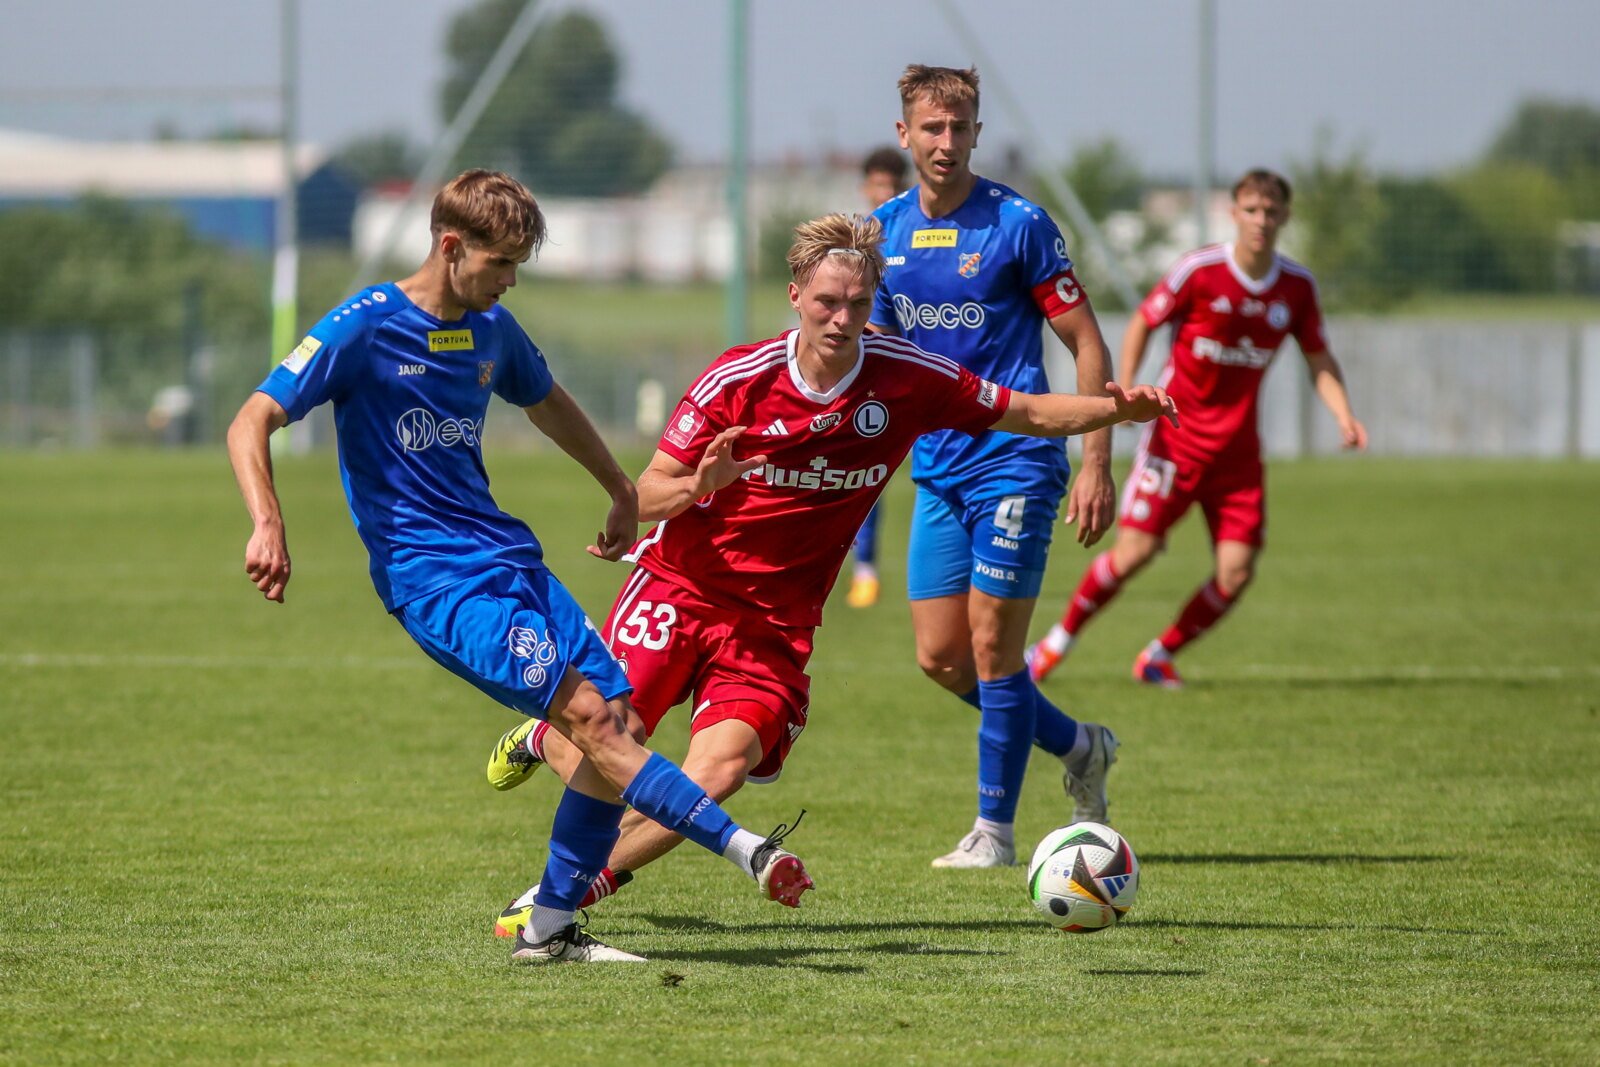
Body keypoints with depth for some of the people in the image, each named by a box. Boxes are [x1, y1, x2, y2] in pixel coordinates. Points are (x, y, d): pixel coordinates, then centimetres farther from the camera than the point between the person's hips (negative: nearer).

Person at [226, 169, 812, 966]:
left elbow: (548, 404, 34)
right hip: (431, 577, -8)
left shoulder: (491, 330, 12)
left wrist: (622, 493, 42)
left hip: (508, 557, 8)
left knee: (623, 721, -3)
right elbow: (251, 424, -13)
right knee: (588, 714, -20)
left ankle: (551, 930, 4)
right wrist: (268, 525, -29)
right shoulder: (366, 327, -9)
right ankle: (742, 849, -23)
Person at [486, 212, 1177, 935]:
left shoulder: (909, 380, -6)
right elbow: (646, 496, -7)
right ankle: (543, 738, 31)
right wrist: (698, 486, -29)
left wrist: (1115, 409, -13)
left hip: (775, 622, 2)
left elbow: (1026, 414, 5)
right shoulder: (738, 379, -11)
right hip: (680, 586, -1)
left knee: (722, 768, -22)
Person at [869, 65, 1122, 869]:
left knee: (991, 646, -7)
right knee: (939, 657, 5)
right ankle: (1078, 747, 26)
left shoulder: (1018, 225, -9)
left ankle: (994, 832, 4)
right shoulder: (884, 232, 7)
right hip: (937, 470, 6)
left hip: (1015, 462, -6)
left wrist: (1097, 465, -13)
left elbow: (1086, 345, -7)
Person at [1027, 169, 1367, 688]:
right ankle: (1057, 641, 9)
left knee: (1236, 572, -7)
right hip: (1177, 433, -4)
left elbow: (1318, 359, 10)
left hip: (1238, 447, 4)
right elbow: (1143, 323, -1)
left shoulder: (1297, 286, 0)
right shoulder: (1200, 270, -11)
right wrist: (1123, 388, -15)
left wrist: (1344, 416, -6)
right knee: (1135, 551, -12)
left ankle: (1159, 657, 15)